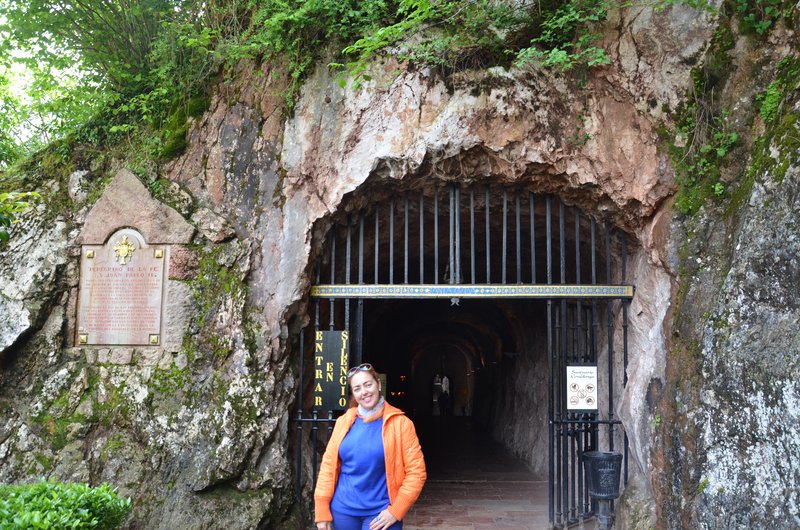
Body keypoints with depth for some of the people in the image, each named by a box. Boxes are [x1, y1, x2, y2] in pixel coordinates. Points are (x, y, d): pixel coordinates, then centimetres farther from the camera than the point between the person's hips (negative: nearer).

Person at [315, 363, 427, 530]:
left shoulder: (400, 423, -6)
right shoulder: (344, 422, 3)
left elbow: (416, 471, -7)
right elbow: (329, 465, 4)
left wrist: (396, 511, -12)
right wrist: (322, 511, -1)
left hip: (380, 513, -3)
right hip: (343, 510, 3)